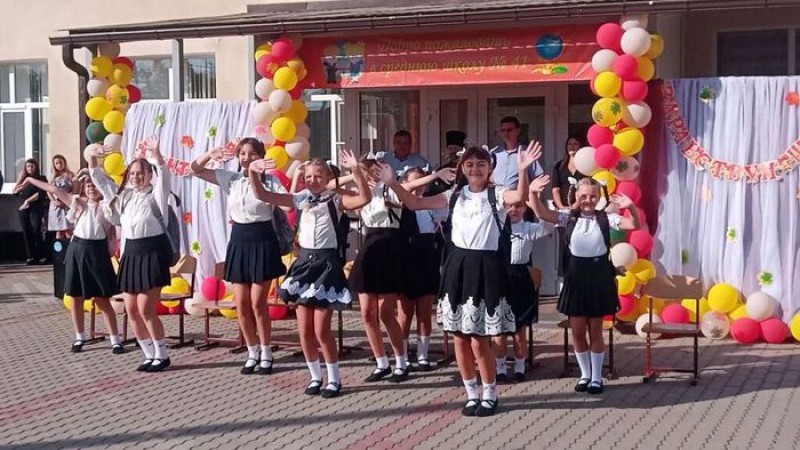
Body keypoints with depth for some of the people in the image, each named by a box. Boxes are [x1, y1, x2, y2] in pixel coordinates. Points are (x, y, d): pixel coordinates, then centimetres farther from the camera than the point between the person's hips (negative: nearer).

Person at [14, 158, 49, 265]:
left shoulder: (41, 179, 5)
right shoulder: (24, 179, 17)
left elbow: (41, 193, -7)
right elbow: (15, 192, 9)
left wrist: (28, 200, -9)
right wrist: (22, 185, -3)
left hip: (36, 208, -5)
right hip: (24, 209, 5)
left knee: (36, 231, -15)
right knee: (27, 233, -1)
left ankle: (41, 256, -11)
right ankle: (31, 256, 0)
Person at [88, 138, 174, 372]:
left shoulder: (156, 194, -2)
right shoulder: (123, 195, 15)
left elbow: (164, 175, -21)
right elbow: (98, 178, 15)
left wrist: (156, 154, -38)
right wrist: (92, 157, -3)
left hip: (152, 252, -7)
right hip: (131, 253, 7)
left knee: (145, 309, -10)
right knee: (131, 310, 4)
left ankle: (162, 355, 5)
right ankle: (150, 355, 15)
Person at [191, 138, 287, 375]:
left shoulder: (270, 181, -7)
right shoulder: (231, 179, 5)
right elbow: (196, 170, 9)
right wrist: (210, 155, -6)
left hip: (262, 240, -4)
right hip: (239, 241, 5)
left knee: (257, 302, -2)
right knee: (241, 303, 6)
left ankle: (266, 354, 13)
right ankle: (253, 353, 20)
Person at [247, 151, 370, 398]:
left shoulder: (336, 200, -5)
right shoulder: (301, 199, 7)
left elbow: (364, 198, -25)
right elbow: (262, 195, 7)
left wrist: (356, 170, -34)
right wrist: (253, 172, -8)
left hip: (327, 263, -5)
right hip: (304, 262, 5)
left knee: (321, 329, -4)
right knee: (304, 329, 7)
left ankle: (334, 379, 13)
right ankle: (315, 377, 23)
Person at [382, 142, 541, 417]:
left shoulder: (496, 195, -3)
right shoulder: (455, 196, 9)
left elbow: (520, 197, -26)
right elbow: (415, 204, 8)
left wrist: (523, 170, -42)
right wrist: (392, 183, -4)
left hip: (486, 266, -4)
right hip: (458, 265, 5)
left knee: (479, 340, -4)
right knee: (460, 338, 8)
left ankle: (489, 394, 16)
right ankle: (472, 394, 24)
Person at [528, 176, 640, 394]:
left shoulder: (606, 218, -4)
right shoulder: (570, 218, 0)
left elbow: (634, 225, -14)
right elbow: (541, 213, -12)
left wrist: (631, 207, -34)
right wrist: (534, 194, -30)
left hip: (599, 276, -2)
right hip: (576, 276, 2)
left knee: (595, 331, 8)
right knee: (577, 331, 8)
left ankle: (596, 377, 20)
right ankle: (585, 374, 24)